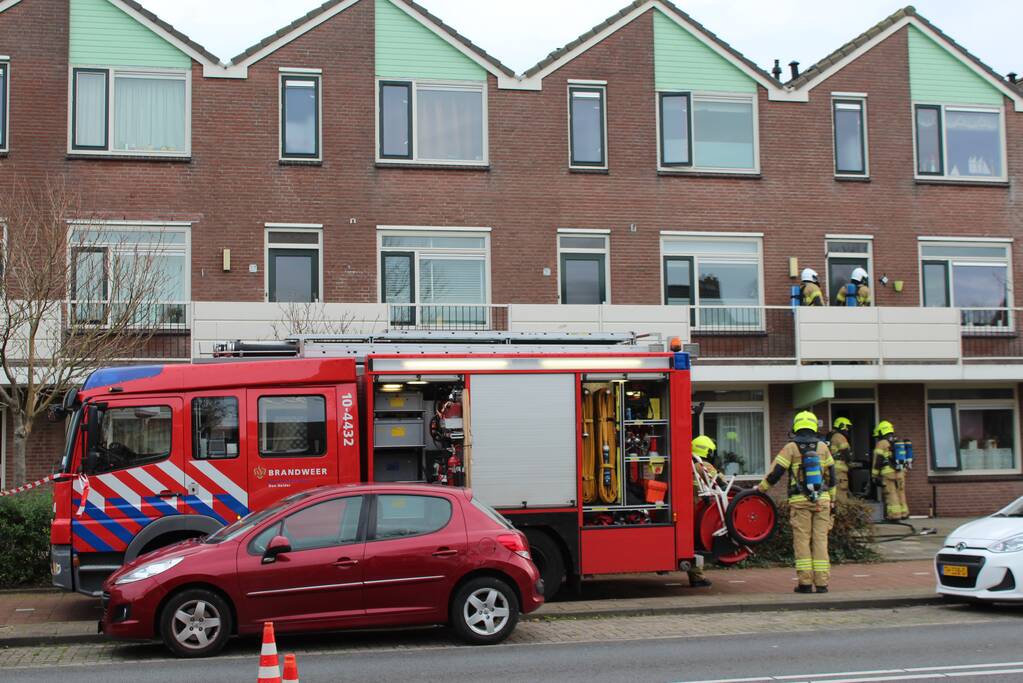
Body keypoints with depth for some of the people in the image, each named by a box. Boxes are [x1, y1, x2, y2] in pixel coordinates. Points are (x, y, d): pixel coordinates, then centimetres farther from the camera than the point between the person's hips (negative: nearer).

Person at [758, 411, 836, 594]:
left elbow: (775, 472, -4)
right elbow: (831, 475, 12)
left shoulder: (791, 448, -2)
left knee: (802, 541, 1)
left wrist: (761, 488, 10)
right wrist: (831, 499, 21)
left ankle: (805, 582, -1)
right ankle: (822, 582, 3)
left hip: (800, 501, -3)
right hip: (821, 501, 3)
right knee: (820, 540, 5)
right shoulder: (822, 447, 7)